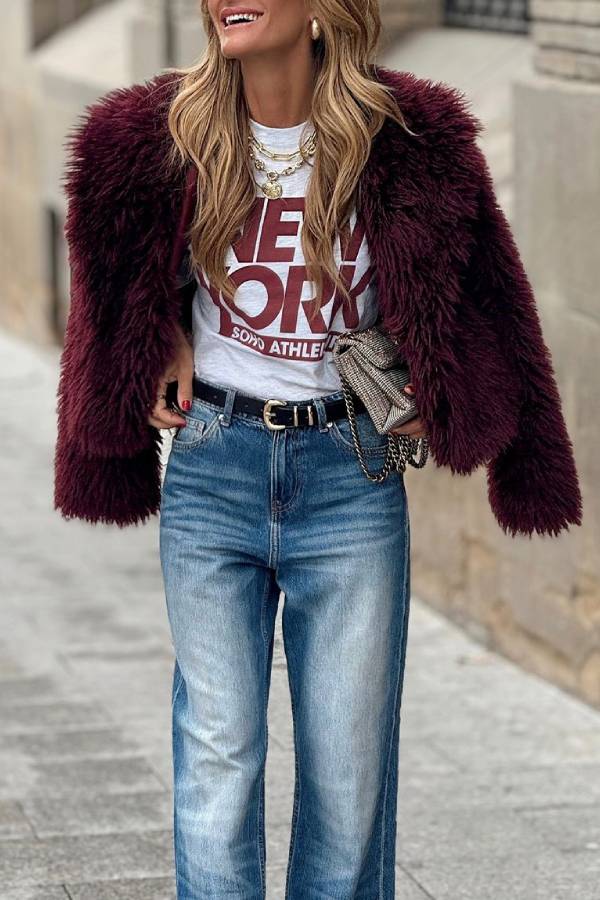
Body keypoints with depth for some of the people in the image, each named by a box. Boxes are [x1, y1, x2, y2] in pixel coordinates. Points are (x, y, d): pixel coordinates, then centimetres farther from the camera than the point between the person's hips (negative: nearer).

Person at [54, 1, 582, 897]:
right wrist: (166, 345, 4)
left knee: (350, 762, 5)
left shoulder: (407, 140, -7)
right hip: (212, 467, 1)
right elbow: (125, 280, 18)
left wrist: (429, 385, 3)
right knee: (218, 753, 0)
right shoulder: (167, 136, -2)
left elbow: (478, 288, 9)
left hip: (352, 477, -1)